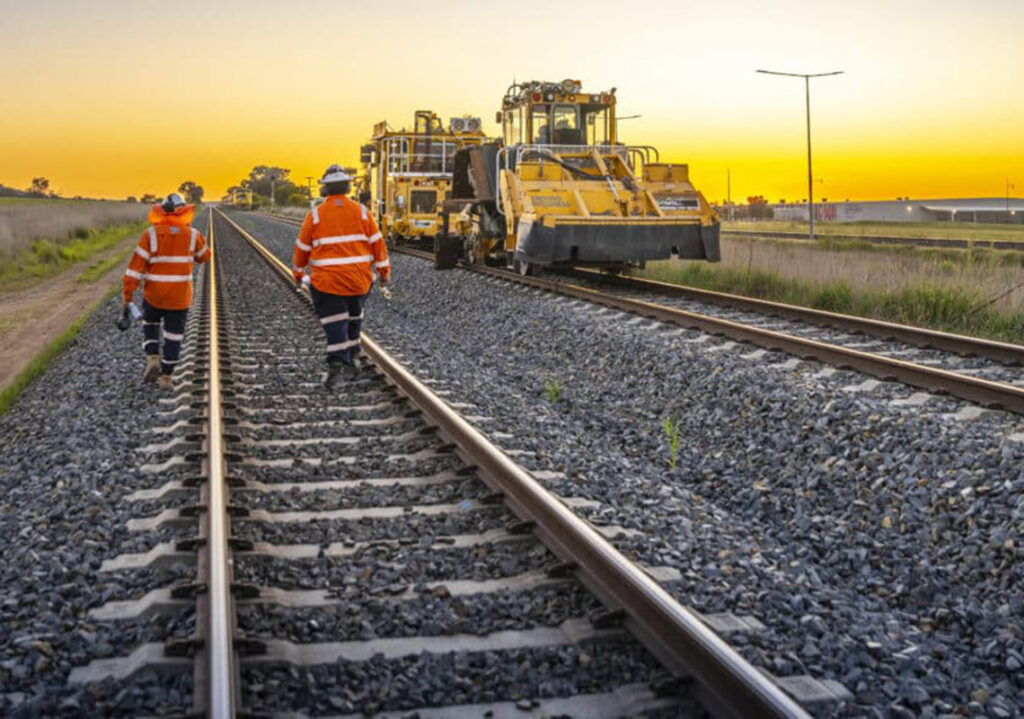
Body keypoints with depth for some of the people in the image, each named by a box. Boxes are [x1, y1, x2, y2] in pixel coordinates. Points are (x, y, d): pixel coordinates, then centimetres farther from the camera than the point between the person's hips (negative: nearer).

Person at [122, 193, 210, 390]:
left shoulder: (151, 234, -9)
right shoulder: (192, 234, -5)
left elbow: (137, 265, -11)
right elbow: (204, 255, 15)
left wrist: (127, 293, -6)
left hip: (154, 294, 0)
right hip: (180, 296, 0)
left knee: (150, 324, 25)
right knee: (173, 336, 9)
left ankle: (153, 358, 5)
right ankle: (166, 377, 11)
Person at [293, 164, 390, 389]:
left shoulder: (315, 215, -4)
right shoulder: (361, 212, -1)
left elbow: (302, 248, 3)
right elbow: (377, 243, 0)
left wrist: (298, 272, 19)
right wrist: (384, 271, 9)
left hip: (327, 281, -2)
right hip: (359, 281, 2)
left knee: (335, 324, -3)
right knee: (354, 317, 23)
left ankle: (337, 365, -15)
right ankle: (353, 357, 26)